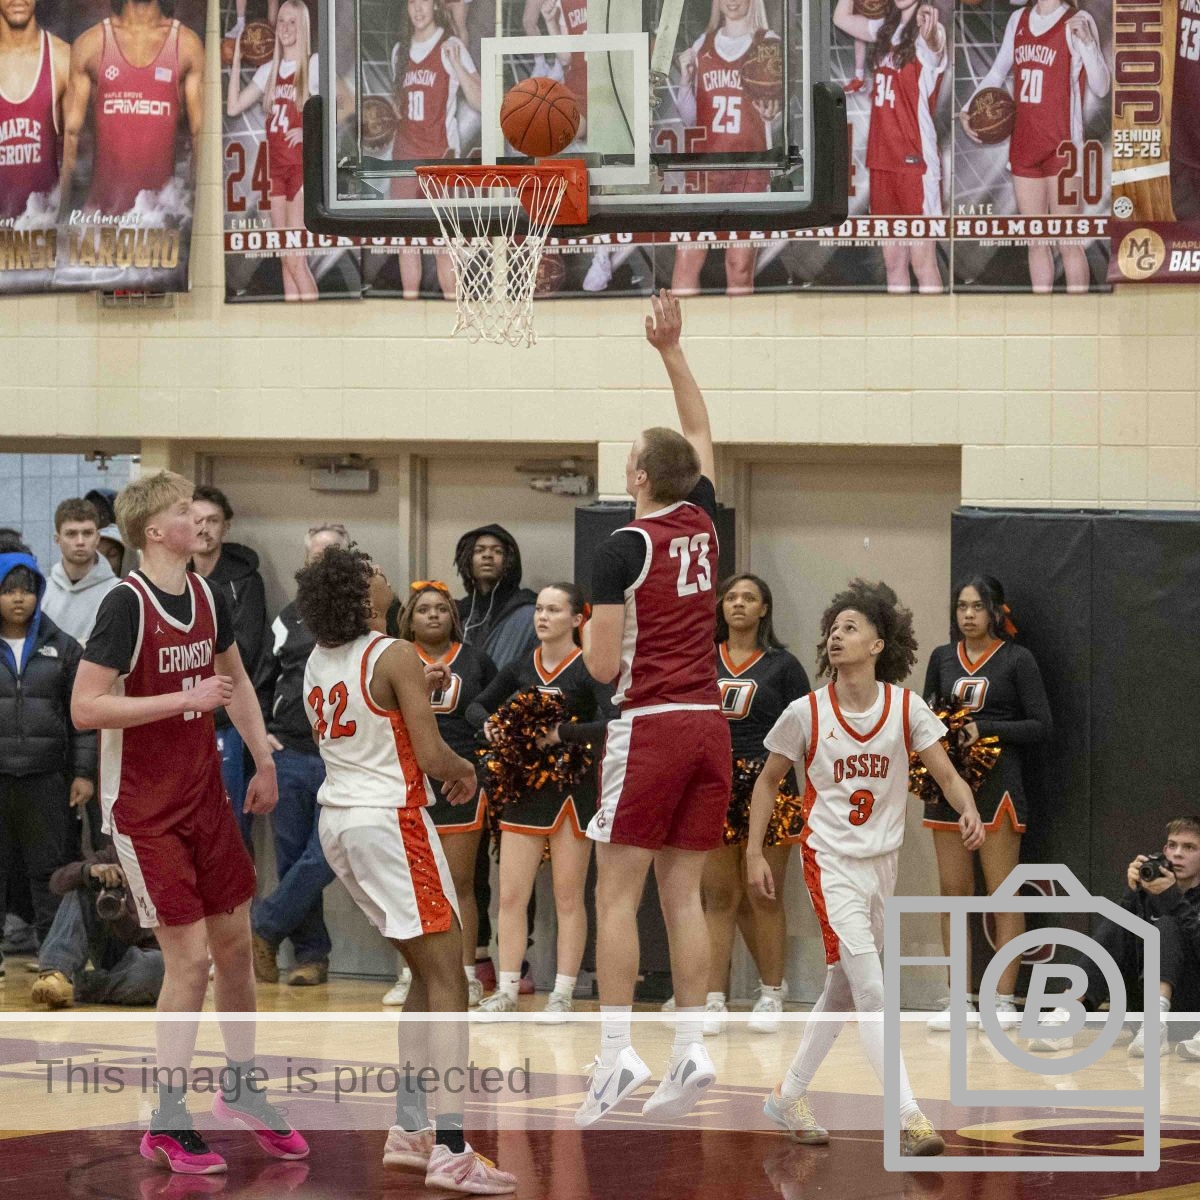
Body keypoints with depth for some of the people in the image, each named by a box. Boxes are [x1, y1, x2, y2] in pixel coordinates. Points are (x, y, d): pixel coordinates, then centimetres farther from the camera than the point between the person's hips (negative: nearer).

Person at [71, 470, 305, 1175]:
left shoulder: (209, 597, 4)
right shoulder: (127, 605, -19)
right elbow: (85, 708, -24)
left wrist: (264, 761, 21)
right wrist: (187, 698, -25)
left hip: (205, 795, 7)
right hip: (145, 811, -7)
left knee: (236, 944, 12)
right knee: (190, 958, -7)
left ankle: (242, 1089, 30)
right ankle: (167, 1123, 5)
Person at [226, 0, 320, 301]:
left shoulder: (314, 65, -3)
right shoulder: (269, 71, 13)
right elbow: (233, 107, 9)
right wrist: (236, 59, 6)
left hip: (303, 165, -6)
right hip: (277, 168, 6)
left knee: (294, 256, -14)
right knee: (286, 258, 5)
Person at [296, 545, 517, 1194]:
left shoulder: (316, 664, 9)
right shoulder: (395, 656, -15)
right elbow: (431, 755, -16)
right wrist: (464, 770, 5)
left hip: (338, 818, 8)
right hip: (390, 819, -8)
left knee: (427, 970, 19)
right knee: (447, 979, -8)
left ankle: (408, 1129, 19)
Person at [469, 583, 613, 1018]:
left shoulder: (589, 668, -8)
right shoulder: (522, 668, 7)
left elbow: (610, 722, -21)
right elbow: (477, 706, 16)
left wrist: (563, 733, -30)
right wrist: (487, 722, -5)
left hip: (571, 790, -5)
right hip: (524, 788, 5)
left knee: (568, 898, 2)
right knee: (511, 896, 2)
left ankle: (562, 996, 7)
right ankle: (507, 992, 8)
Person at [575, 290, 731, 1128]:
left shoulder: (625, 548, -9)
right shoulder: (704, 524, 7)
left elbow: (602, 665, -11)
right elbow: (701, 432, 26)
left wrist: (591, 631, 10)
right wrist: (672, 350, 27)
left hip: (650, 726, -6)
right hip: (710, 723, 6)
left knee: (618, 894, -4)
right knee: (683, 894, 8)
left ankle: (618, 1052, -12)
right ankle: (692, 1050, 2)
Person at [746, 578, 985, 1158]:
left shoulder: (906, 707, -3)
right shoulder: (805, 713, -6)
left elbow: (946, 774, -9)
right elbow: (768, 781, 6)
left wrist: (967, 810, -30)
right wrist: (754, 853, 1)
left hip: (883, 860, 4)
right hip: (830, 859, -4)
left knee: (844, 989, 14)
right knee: (870, 985, -17)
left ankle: (789, 1095, 30)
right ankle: (908, 1116, -22)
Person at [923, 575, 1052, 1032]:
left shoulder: (1017, 660, -1)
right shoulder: (942, 658, 12)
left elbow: (1041, 726, -5)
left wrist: (983, 728, -14)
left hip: (996, 784, -5)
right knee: (953, 892, 5)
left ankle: (1005, 1000, -3)